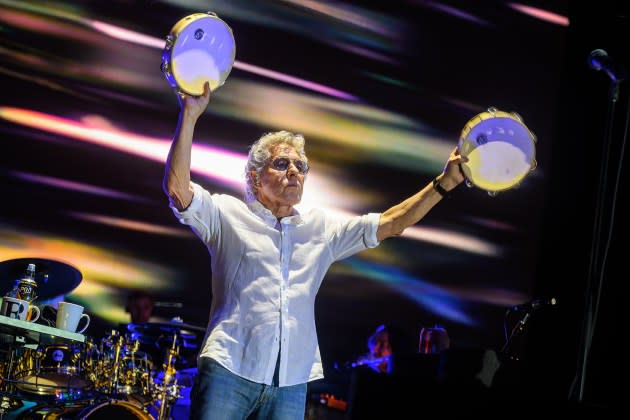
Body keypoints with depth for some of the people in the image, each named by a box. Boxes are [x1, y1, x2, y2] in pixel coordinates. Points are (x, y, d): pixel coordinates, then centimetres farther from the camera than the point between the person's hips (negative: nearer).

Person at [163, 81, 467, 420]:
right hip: (230, 370, -4)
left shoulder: (321, 228, 19)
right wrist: (189, 116, -14)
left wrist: (444, 183, 7)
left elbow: (389, 224, 16)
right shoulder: (230, 216, 8)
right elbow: (177, 189, -6)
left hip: (291, 383, 4)